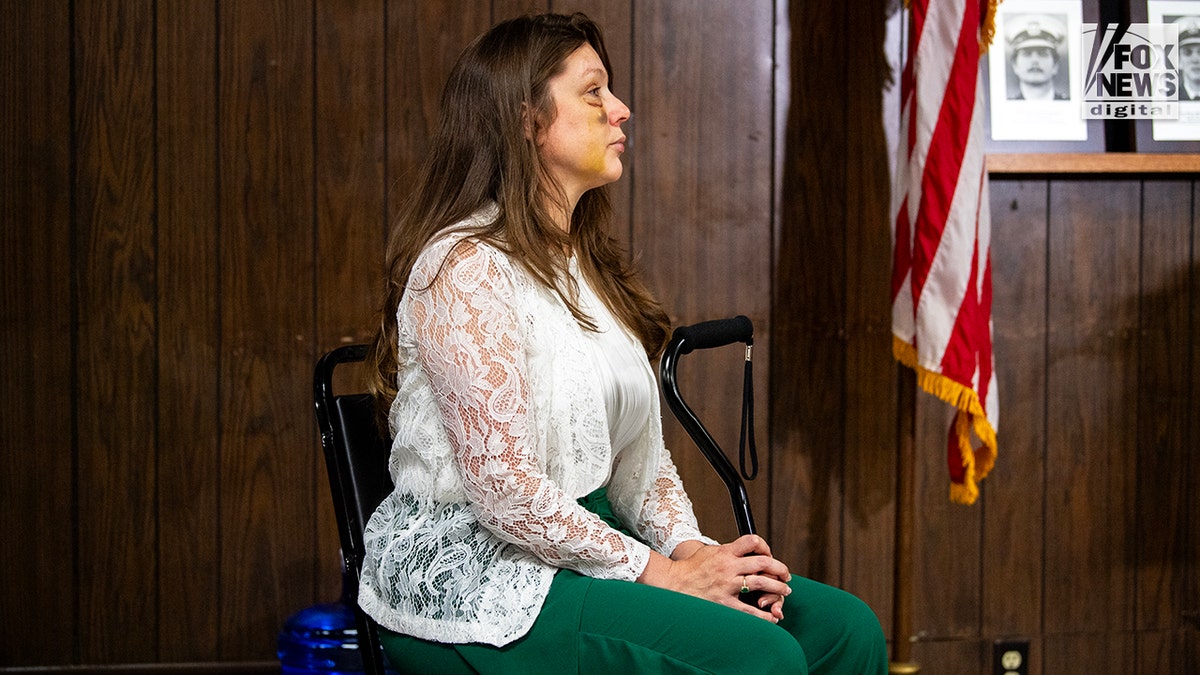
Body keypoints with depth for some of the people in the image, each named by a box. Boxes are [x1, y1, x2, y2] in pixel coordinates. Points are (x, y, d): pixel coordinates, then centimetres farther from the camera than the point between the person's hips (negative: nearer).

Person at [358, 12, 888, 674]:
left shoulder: (585, 261, 16)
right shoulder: (466, 265, -14)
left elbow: (637, 451, 14)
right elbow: (505, 487, -20)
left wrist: (691, 547, -4)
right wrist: (659, 572, -16)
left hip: (587, 543, 9)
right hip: (473, 574, -9)